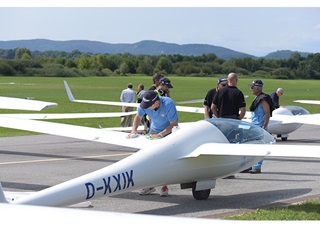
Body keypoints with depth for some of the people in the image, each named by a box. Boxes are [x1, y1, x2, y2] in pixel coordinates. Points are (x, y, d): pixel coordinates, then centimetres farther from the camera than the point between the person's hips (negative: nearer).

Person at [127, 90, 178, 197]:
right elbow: (138, 117, -1)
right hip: (154, 130, 5)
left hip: (169, 131, -4)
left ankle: (165, 186, -4)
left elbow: (174, 124, -28)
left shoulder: (168, 104, -34)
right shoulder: (145, 104, -21)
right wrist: (134, 131, -15)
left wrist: (160, 135, -34)